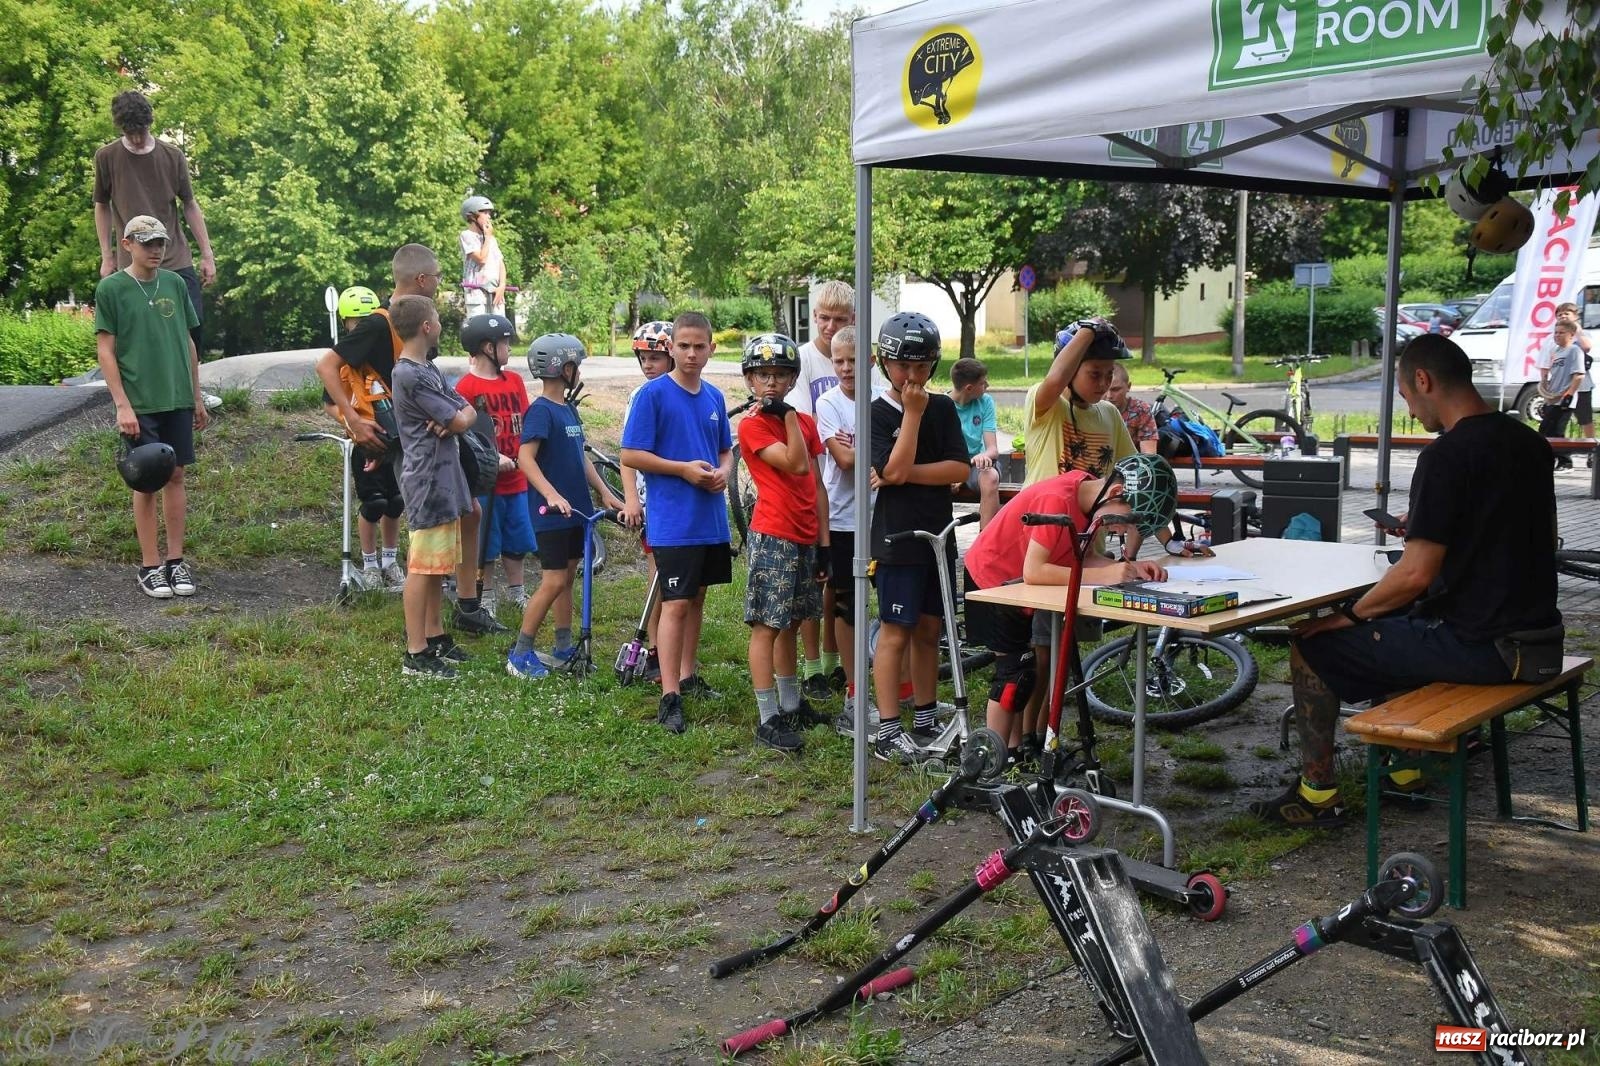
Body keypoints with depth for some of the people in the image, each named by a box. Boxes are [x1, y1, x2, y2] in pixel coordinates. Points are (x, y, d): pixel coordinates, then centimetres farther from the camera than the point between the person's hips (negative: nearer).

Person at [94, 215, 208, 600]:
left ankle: (176, 560, 15)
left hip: (178, 399, 4)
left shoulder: (175, 284, 8)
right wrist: (122, 405, -11)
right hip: (139, 403, -4)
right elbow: (105, 351, -5)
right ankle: (150, 567, 9)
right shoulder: (111, 288, -4)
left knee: (175, 476, 7)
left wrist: (196, 397, 13)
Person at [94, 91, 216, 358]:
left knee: (193, 329, -2)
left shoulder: (173, 157, 4)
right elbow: (102, 207, 11)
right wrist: (107, 257, 8)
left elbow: (190, 206, 10)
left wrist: (207, 255, 7)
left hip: (177, 261, 1)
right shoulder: (106, 158, 1)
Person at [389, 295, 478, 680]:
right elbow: (460, 422, -17)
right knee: (423, 567, -6)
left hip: (445, 479, 10)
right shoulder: (411, 375, -16)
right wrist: (458, 417, 6)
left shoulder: (428, 369, 16)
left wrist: (454, 418, -11)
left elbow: (468, 412, 10)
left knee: (437, 565, 16)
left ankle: (435, 636, 26)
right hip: (428, 482, -10)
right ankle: (416, 654, -1)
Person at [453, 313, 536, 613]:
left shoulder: (515, 381, 8)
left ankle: (516, 593, 32)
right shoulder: (466, 387, -12)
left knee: (516, 543, 16)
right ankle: (482, 600, 18)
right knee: (484, 546, 5)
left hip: (516, 479, 6)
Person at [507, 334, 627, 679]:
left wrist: (605, 492, 13)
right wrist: (552, 495, -34)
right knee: (554, 582, -8)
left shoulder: (569, 410, 14)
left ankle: (563, 648, 22)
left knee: (567, 578, 13)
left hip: (577, 510, 9)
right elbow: (525, 458, -24)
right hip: (552, 513, -9)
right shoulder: (541, 410, -14)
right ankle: (520, 654, 2)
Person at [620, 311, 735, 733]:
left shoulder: (714, 397, 9)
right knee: (676, 603, -8)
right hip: (672, 521, -6)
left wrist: (723, 472, -3)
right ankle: (670, 697, -6)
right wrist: (684, 469, -18)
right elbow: (630, 455, -12)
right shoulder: (653, 394, -9)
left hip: (711, 519, 7)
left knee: (697, 597, 16)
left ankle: (687, 676, 29)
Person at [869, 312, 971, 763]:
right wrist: (913, 413, -16)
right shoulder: (877, 413, -7)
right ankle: (887, 734, 2)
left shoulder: (943, 408, 7)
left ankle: (925, 723, 23)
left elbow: (959, 468, -3)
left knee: (929, 630, 12)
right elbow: (893, 471, -20)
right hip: (897, 537, -5)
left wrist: (908, 472, -13)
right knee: (896, 632, -3)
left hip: (938, 534, 5)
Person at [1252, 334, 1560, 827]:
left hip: (1475, 644, -9)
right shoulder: (1531, 443, 7)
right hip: (1535, 633, 9)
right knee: (1396, 619, 32)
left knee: (1312, 644, 1)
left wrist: (1348, 615, -8)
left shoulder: (1447, 454, -19)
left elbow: (1416, 574, -23)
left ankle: (1318, 793, 9)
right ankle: (1404, 766, 36)